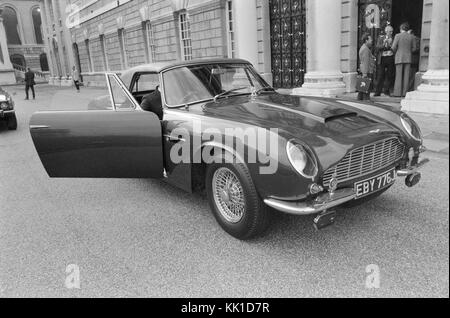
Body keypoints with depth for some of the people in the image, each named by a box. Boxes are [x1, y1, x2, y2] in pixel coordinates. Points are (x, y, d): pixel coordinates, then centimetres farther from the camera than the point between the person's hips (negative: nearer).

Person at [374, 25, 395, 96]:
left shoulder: (394, 38, 13)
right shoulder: (381, 38, 12)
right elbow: (378, 47, 1)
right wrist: (385, 45, -12)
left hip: (390, 58, 1)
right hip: (382, 58, -1)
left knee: (390, 75, -1)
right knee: (380, 75, -4)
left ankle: (386, 90, 7)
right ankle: (378, 91, -1)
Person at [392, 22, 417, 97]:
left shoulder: (398, 36, -4)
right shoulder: (411, 36, 5)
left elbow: (394, 47, -5)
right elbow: (414, 48, 7)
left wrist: (396, 52, 15)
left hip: (399, 57, -2)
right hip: (408, 58, 2)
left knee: (399, 76, -2)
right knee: (406, 76, 2)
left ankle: (398, 93, -7)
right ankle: (404, 93, -1)